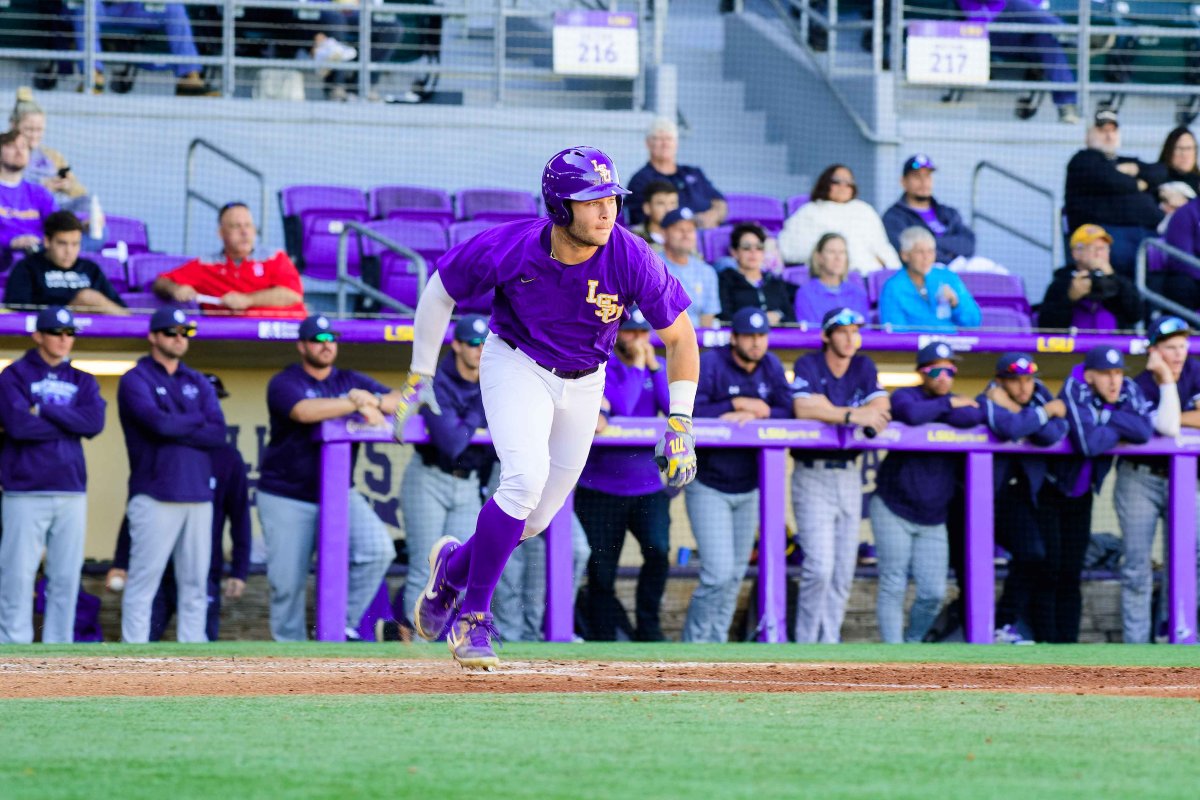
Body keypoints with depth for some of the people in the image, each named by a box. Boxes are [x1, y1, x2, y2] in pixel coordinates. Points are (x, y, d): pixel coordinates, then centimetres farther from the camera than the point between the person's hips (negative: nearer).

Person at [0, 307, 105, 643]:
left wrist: (45, 411, -8)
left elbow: (95, 422, -3)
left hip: (71, 491, 4)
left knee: (66, 577, 3)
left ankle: (59, 647, 7)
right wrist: (70, 424, -4)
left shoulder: (83, 382, 15)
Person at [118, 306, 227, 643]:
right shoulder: (136, 381, 2)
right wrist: (196, 421, 1)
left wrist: (174, 428, -7)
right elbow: (158, 423, -15)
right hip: (155, 497, -5)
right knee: (143, 581, -7)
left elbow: (218, 434, 3)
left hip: (198, 497, 5)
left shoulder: (198, 383, 18)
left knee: (195, 584, 5)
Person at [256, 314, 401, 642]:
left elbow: (402, 402, 5)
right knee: (288, 581, -3)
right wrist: (356, 405, -24)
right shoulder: (284, 383, -5)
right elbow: (304, 411, -26)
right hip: (287, 498, -4)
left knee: (378, 549, -16)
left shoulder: (351, 381, 11)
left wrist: (373, 401, -17)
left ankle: (341, 623, -3)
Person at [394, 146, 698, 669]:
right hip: (517, 366, -3)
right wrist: (419, 378, -4)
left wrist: (680, 425, -17)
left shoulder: (632, 259, -26)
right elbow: (439, 291, -9)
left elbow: (679, 336, -12)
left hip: (583, 384, 3)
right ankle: (472, 614, -10)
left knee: (535, 519, 6)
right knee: (526, 476, -25)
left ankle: (454, 565, 38)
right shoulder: (508, 249, -27)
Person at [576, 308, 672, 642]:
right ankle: (602, 638, 15)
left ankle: (648, 627, -4)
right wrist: (636, 366, -12)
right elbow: (622, 407, -20)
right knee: (601, 572, 1)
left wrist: (654, 367, -6)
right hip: (600, 486, -3)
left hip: (647, 485, 3)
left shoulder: (656, 367, 10)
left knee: (659, 549, -21)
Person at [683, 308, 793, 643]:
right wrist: (738, 405, -21)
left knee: (736, 574, 10)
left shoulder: (771, 367, 5)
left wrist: (754, 414, -19)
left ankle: (716, 644, 21)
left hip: (749, 487, 6)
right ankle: (693, 642, 3)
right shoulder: (710, 364, -13)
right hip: (709, 486, -6)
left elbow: (788, 413, -3)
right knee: (718, 574, -13)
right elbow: (688, 411, -23)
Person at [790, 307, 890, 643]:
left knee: (843, 573, 5)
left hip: (849, 475, 5)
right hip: (813, 475, -5)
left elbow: (881, 407, -6)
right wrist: (852, 415, -21)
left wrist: (830, 410, -19)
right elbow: (803, 408, -23)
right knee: (819, 568, -13)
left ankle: (829, 641, 13)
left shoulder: (864, 368, 9)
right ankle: (806, 644, -4)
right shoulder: (808, 366, -6)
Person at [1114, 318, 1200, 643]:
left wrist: (1171, 419, -14)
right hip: (1139, 479, -4)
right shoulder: (1140, 387, -14)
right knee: (1137, 565, 0)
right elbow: (1168, 428, -29)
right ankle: (1136, 643, 6)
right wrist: (1166, 380, -27)